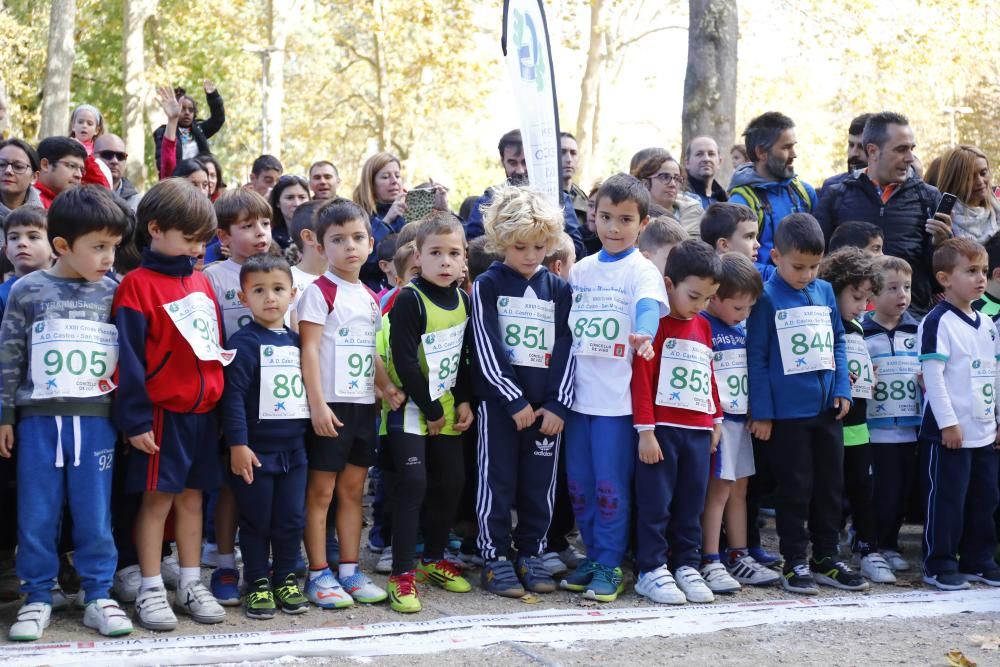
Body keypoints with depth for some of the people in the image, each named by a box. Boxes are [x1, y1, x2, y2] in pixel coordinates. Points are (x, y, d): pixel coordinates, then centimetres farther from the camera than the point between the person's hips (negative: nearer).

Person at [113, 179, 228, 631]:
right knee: (157, 498, 1)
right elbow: (129, 357, -13)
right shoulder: (137, 286, -9)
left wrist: (223, 404, 14)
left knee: (191, 496, 11)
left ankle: (190, 584, 19)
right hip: (162, 412, -6)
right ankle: (150, 590, 9)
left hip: (203, 411, 6)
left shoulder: (202, 283, 11)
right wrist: (135, 419, -16)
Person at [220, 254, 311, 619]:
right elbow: (234, 395, -14)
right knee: (256, 520, 4)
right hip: (256, 448, -5)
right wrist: (237, 444, -18)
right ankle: (258, 584, 14)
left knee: (292, 518, 9)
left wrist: (311, 430, 16)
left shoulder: (296, 341, 10)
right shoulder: (244, 342, -9)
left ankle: (285, 579, 22)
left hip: (293, 447, 5)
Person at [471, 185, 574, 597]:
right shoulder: (487, 286, -1)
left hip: (547, 404, 3)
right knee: (497, 482, 1)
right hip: (499, 399, -3)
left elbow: (566, 348, 5)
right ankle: (495, 558, 9)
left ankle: (531, 554, 18)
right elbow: (485, 348, -7)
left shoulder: (558, 289, 8)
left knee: (540, 483, 7)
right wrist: (515, 400, -12)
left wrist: (558, 404, -4)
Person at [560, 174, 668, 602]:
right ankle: (592, 557, 24)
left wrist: (643, 334, -46)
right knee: (579, 483, 10)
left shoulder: (641, 271, -5)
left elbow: (649, 306, -24)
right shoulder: (580, 270, 12)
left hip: (617, 397, -5)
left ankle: (610, 566, 9)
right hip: (578, 392, 5)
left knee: (610, 485, -2)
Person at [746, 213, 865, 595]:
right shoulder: (767, 298, -9)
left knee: (831, 485, 12)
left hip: (827, 408, 5)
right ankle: (795, 563, 12)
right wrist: (762, 412, -10)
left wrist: (842, 388, 3)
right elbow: (756, 357, -8)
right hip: (787, 412, -5)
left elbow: (838, 341, 14)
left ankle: (826, 558, 23)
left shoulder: (825, 291, 7)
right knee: (795, 488, 2)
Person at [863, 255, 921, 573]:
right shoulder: (861, 334, -4)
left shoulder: (917, 332, 9)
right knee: (884, 493, -4)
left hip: (911, 428, 5)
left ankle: (889, 545, 27)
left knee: (903, 492, 11)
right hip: (877, 430, -4)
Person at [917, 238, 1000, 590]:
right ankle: (940, 565, 7)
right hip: (948, 432, -8)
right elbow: (932, 375, -16)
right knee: (947, 500, -2)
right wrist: (948, 423, -18)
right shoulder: (938, 322, -12)